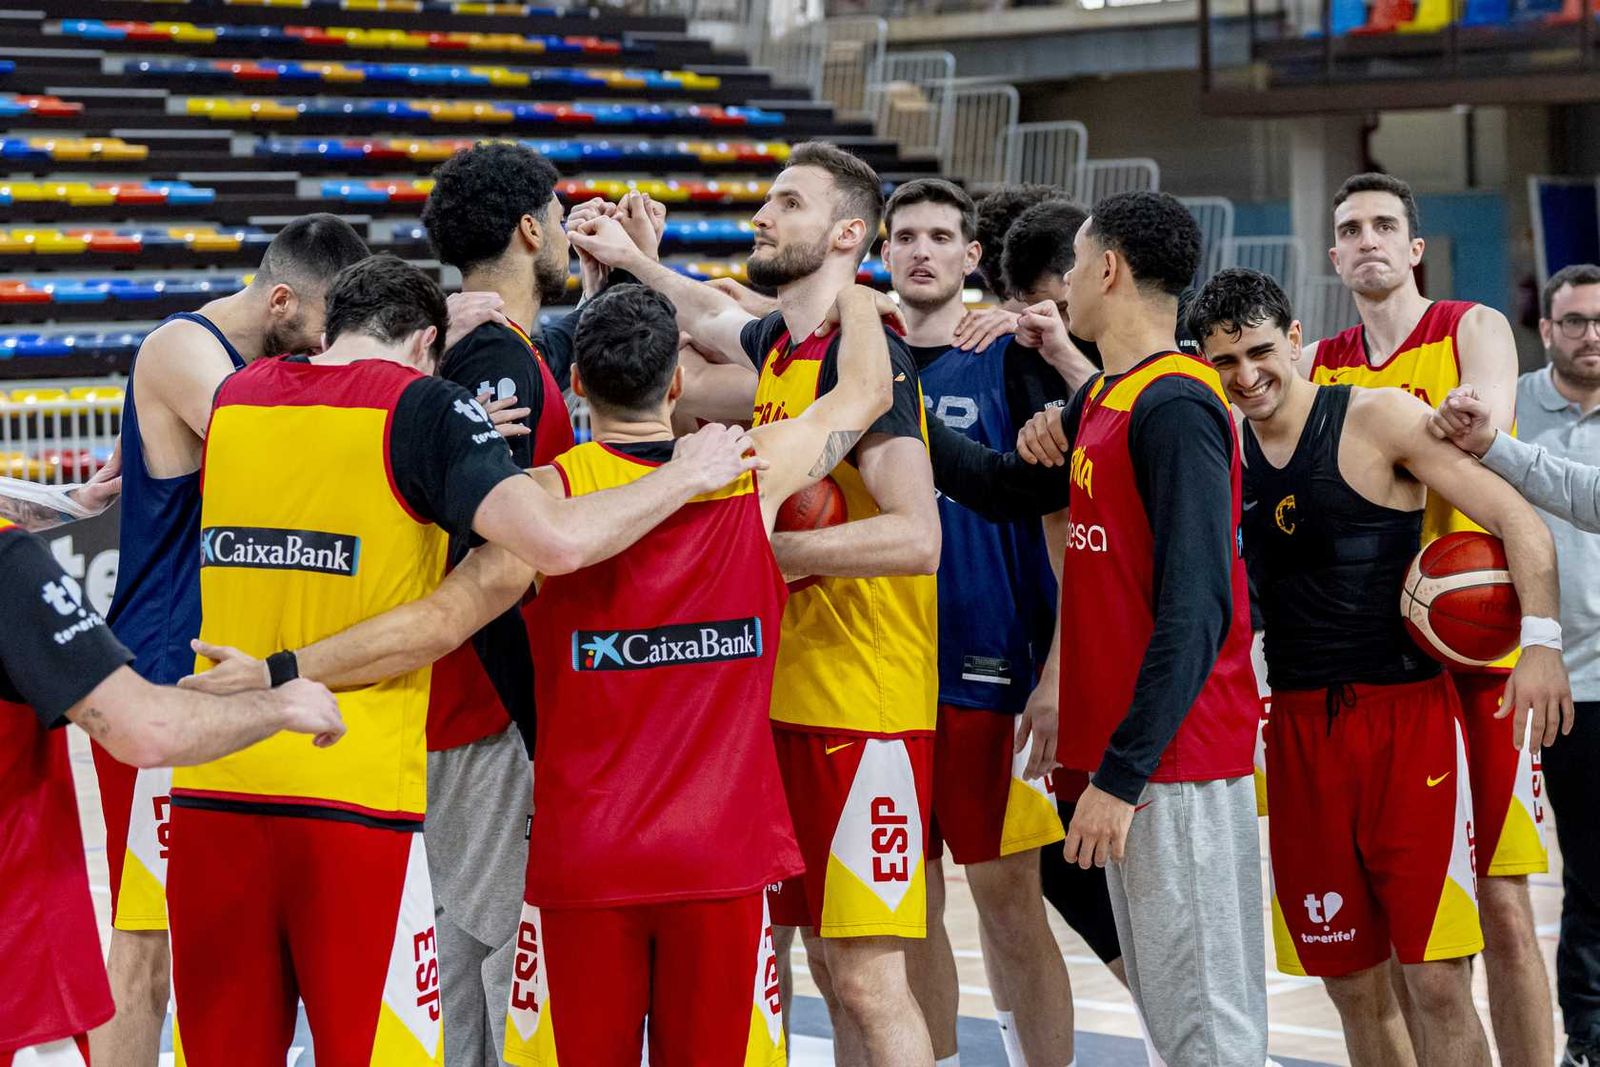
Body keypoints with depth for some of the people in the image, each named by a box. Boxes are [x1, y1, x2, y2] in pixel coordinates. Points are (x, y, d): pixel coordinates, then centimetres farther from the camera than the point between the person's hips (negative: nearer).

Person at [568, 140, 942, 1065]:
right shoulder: (777, 346, 12)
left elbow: (917, 537, -24)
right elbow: (714, 319, 37)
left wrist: (760, 547, -22)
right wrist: (630, 260, 35)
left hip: (865, 711, -9)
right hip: (792, 701, 9)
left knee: (869, 978, -8)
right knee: (833, 964, 12)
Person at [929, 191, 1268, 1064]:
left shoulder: (1176, 407, -15)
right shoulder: (1102, 401, 13)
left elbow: (1196, 611, -21)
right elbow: (1006, 489, 30)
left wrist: (1121, 772, -22)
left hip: (1175, 762, -9)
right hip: (1128, 755, 9)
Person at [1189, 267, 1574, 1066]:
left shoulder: (1379, 418, -7)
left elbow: (1518, 521, -10)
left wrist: (1539, 640, -22)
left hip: (1408, 715, -4)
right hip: (1300, 723, 5)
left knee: (1437, 982, -8)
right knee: (1353, 987, 10)